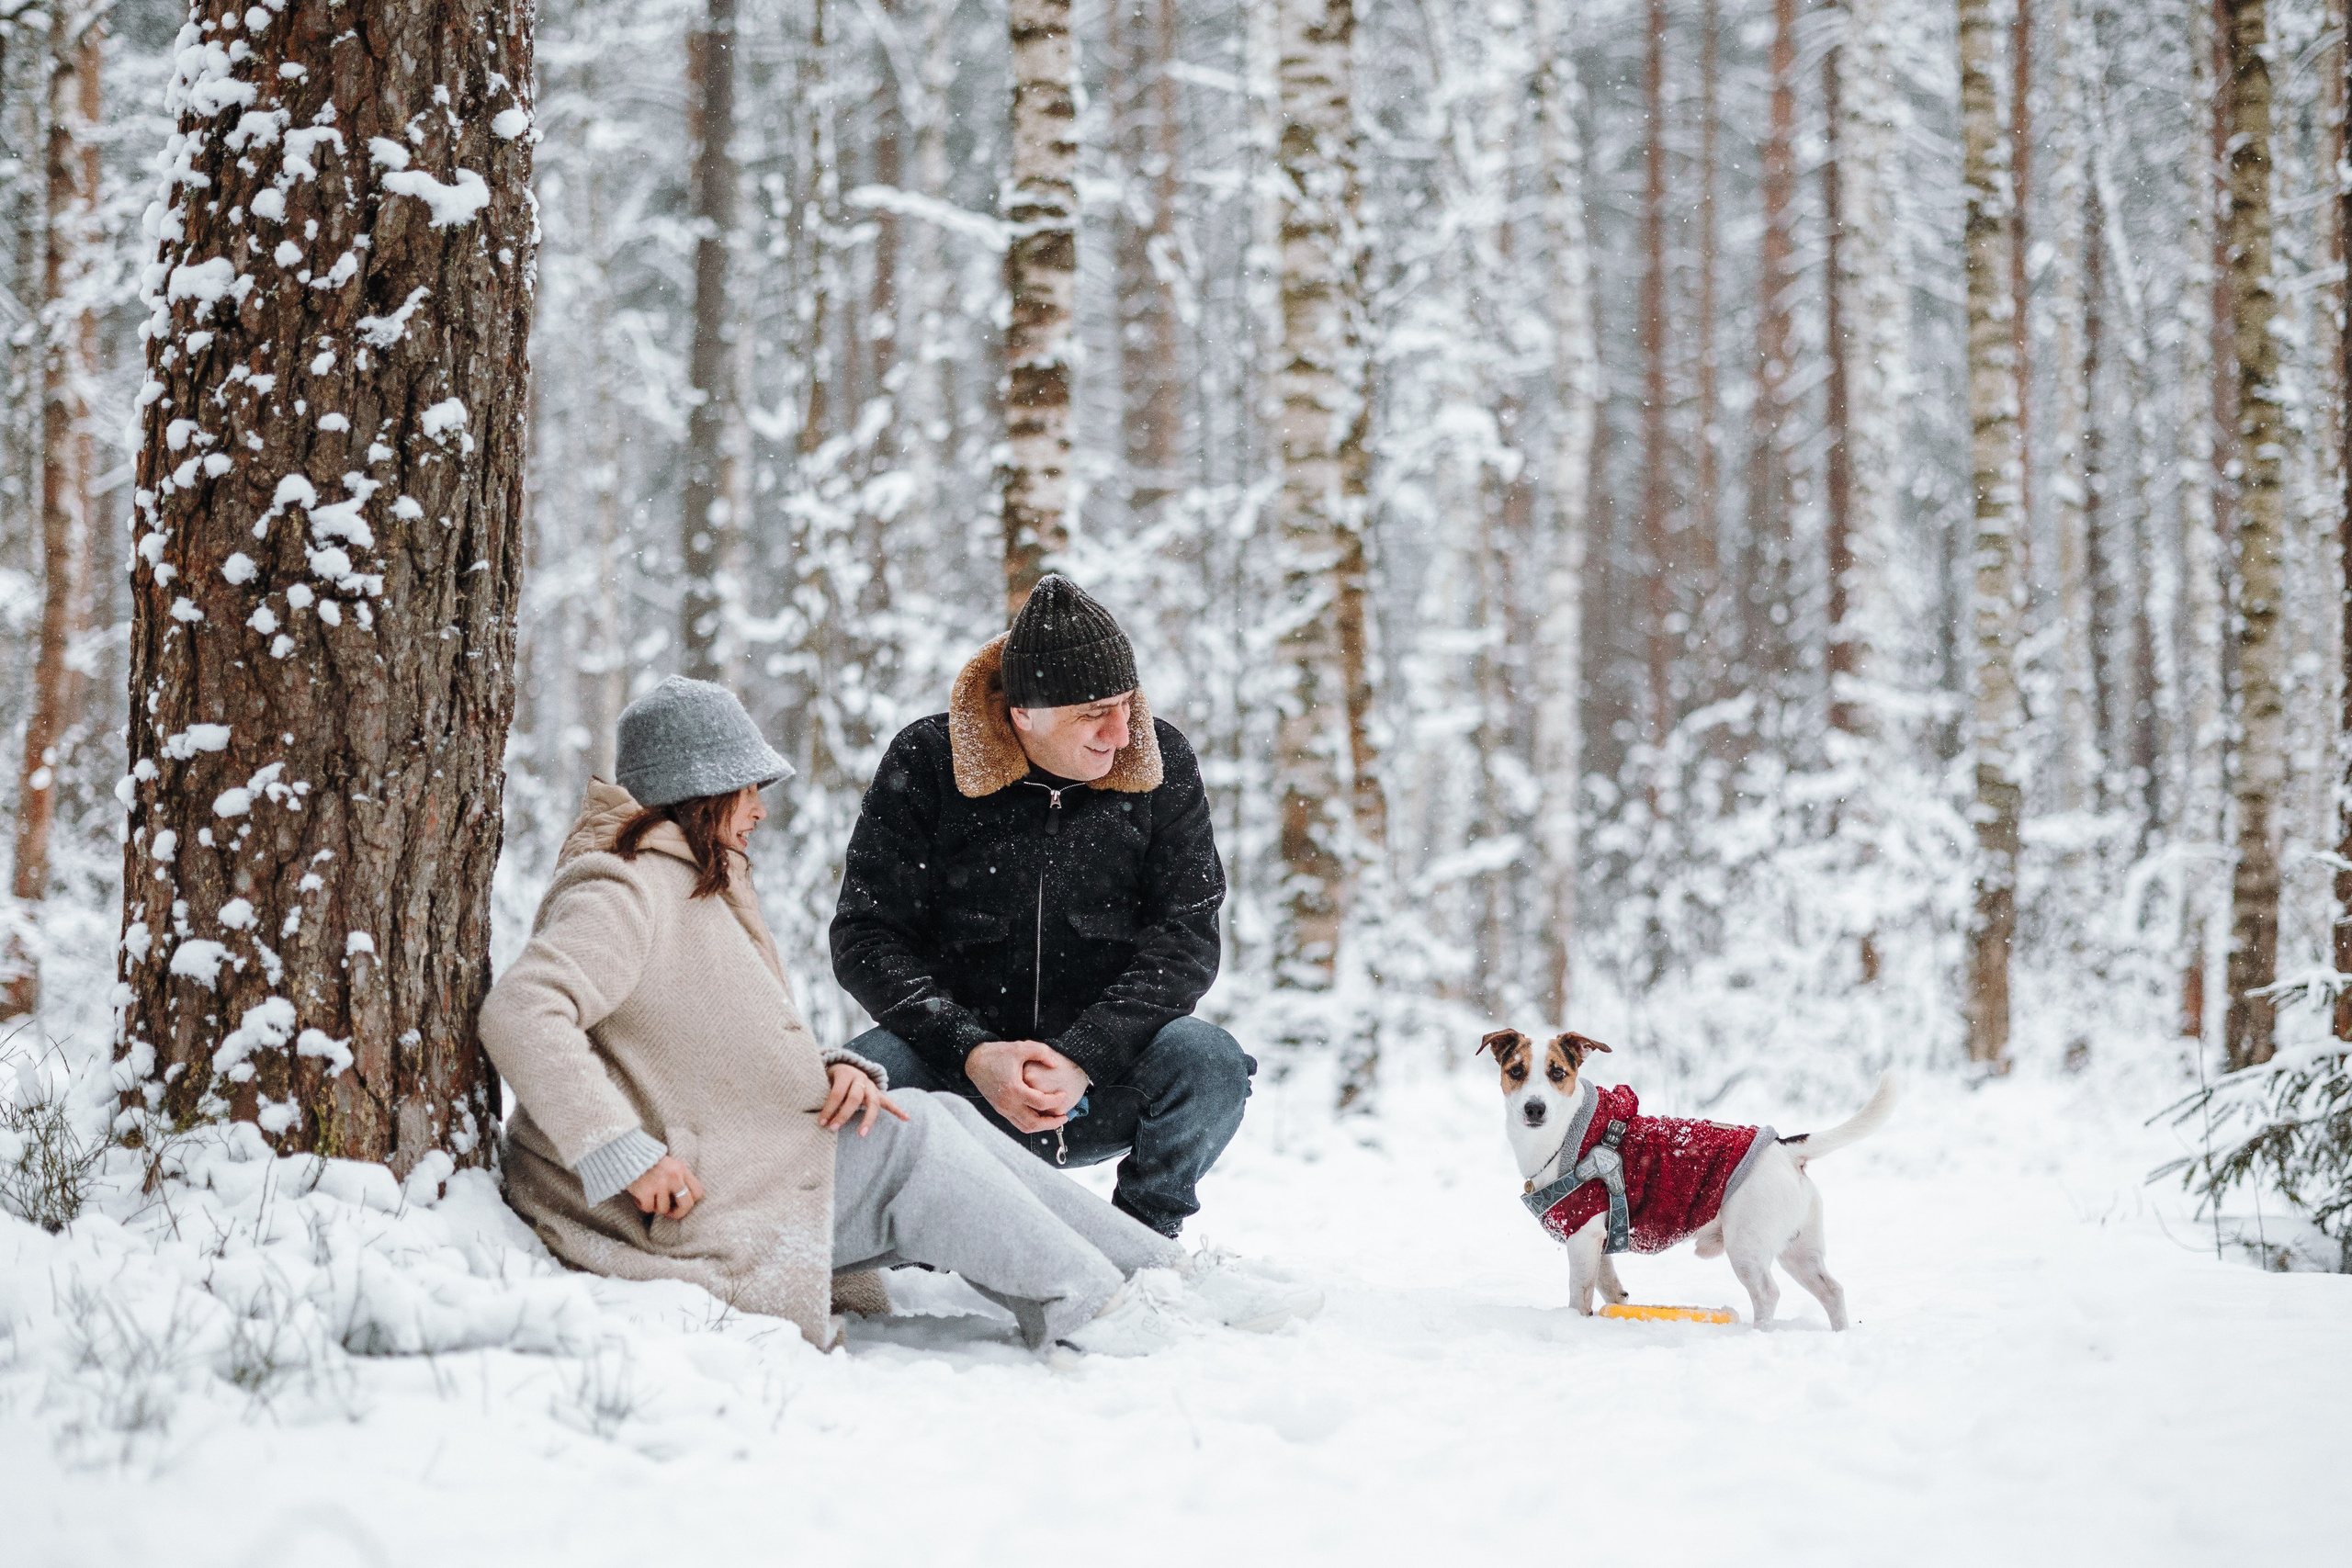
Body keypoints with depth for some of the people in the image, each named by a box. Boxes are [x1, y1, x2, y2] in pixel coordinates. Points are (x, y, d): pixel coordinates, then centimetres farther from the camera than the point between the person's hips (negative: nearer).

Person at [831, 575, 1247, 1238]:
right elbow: (866, 938, -7)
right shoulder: (926, 763, -6)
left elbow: (1186, 934, -7)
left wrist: (1085, 1058, -22)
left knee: (1206, 1060, -29)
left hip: (1105, 1088, 1)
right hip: (963, 1079, -1)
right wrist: (971, 1054, -23)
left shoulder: (1160, 761, -2)